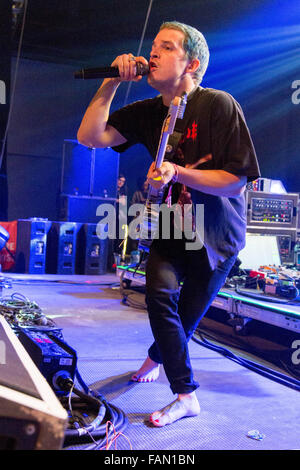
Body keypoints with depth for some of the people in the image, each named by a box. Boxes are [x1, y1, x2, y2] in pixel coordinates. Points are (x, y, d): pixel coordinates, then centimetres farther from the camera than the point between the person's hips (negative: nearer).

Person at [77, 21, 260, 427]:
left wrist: (178, 174, -31)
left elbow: (237, 180, -20)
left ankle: (157, 355, 36)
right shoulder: (148, 112, 1)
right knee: (160, 292, -15)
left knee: (188, 314, 5)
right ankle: (186, 396, 4)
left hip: (217, 234, -3)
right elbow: (90, 136, -7)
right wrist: (111, 83, -14)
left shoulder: (219, 105, -17)